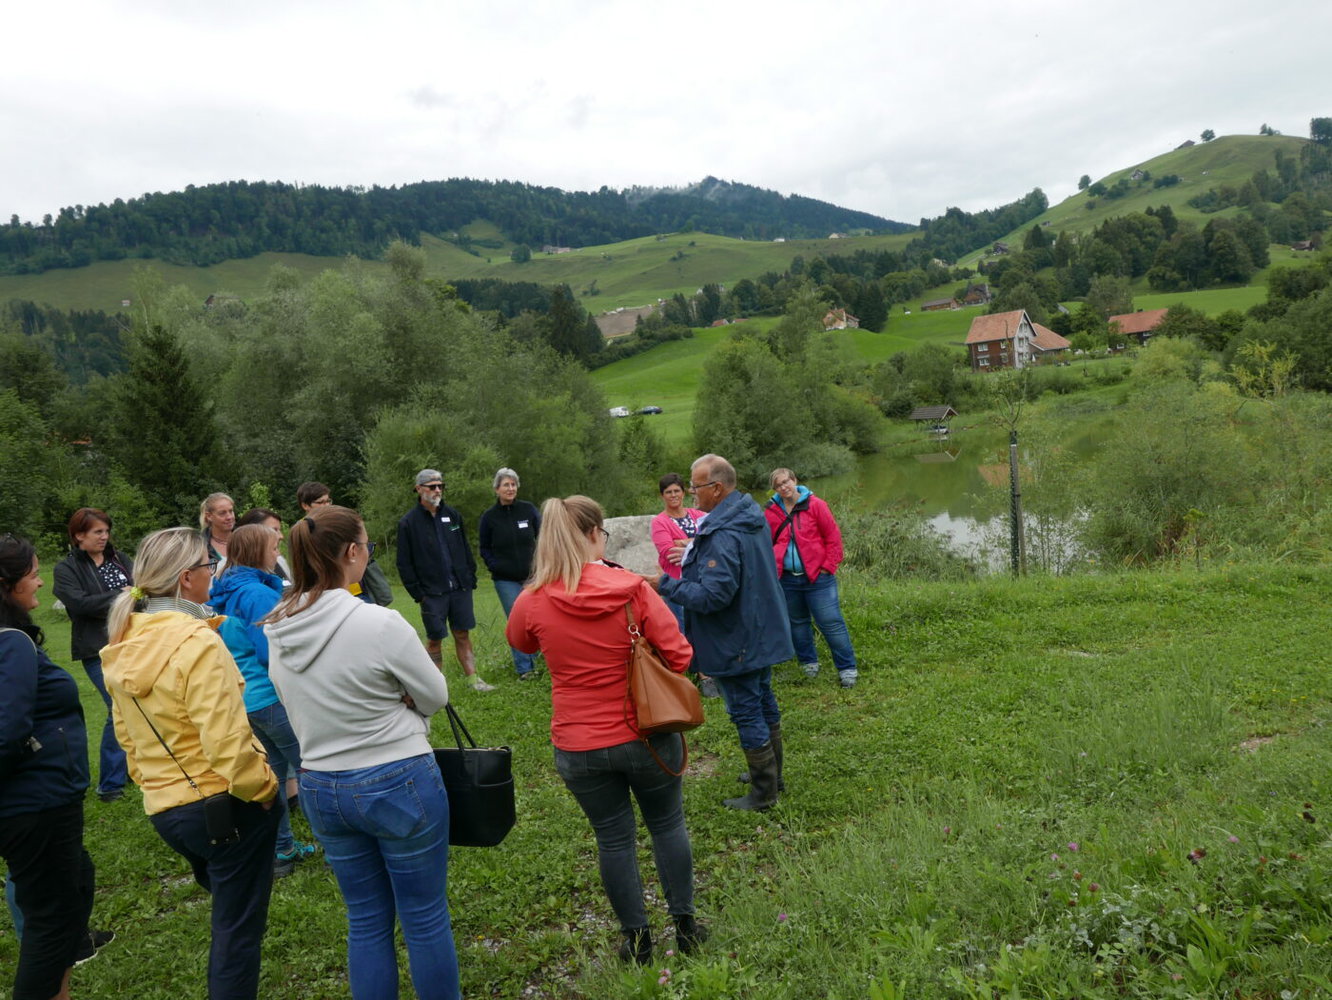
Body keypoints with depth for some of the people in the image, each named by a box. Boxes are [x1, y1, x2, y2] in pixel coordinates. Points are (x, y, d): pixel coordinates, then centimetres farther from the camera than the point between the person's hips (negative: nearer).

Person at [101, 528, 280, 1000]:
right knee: (239, 926, 8)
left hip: (163, 807, 8)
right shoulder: (197, 642, -22)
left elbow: (127, 734, 13)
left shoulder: (122, 647, 3)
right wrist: (263, 787, -11)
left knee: (227, 912, 29)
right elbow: (226, 741, -25)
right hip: (224, 802, -8)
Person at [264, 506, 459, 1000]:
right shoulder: (379, 622, -24)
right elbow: (434, 695, -11)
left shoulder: (279, 631, -4)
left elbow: (301, 708, 10)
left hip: (320, 788, 6)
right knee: (426, 918, 12)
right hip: (398, 783, -6)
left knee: (366, 920, 21)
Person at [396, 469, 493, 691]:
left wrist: (471, 579, 10)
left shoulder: (452, 515, 9)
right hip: (432, 593, -4)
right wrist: (417, 593, -8)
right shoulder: (408, 523, -5)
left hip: (460, 589, 4)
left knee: (463, 635, 8)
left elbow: (466, 550, 16)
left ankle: (473, 679, 12)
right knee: (434, 639, 3)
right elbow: (404, 563, -4)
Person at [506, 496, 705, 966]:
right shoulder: (633, 588, -16)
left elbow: (521, 643, 12)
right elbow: (678, 656, -11)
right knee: (668, 825, 20)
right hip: (646, 735, -1)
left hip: (579, 747, 1)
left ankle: (637, 939, 31)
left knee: (614, 838, 17)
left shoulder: (533, 602, -11)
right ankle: (685, 924, 34)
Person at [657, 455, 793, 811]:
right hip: (762, 632, 10)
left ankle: (763, 793, 16)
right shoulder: (752, 515, 4)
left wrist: (667, 585, -21)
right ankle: (771, 774, 37)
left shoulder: (723, 536, -28)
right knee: (764, 703, 21)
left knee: (746, 713, 3)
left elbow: (713, 596, -30)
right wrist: (695, 556, 15)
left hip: (736, 643, -10)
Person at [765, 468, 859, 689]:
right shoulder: (771, 512, 3)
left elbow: (833, 536, -4)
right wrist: (772, 567, 1)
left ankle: (847, 668, 8)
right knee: (797, 622, 15)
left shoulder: (815, 505, -5)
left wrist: (828, 566, -8)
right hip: (787, 579, 4)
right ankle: (808, 663, 33)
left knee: (831, 622, -2)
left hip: (817, 577, -3)